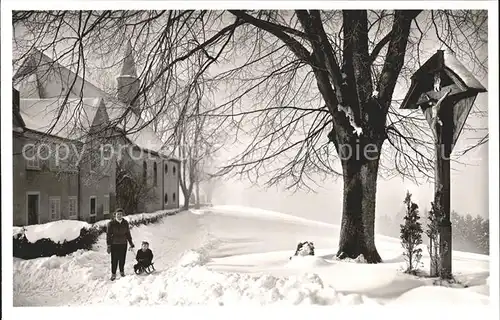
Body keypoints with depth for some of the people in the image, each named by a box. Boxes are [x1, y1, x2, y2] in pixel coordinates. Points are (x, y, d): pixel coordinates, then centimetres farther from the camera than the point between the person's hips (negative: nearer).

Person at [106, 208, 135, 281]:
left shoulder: (125, 223, 4)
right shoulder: (111, 223, -5)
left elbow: (128, 234, 13)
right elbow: (108, 235, -3)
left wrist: (131, 243, 13)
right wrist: (109, 245, -8)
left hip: (123, 244, 3)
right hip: (114, 244, -3)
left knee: (122, 259, 9)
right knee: (114, 260, -1)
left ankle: (122, 271, 29)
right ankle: (113, 274, 13)